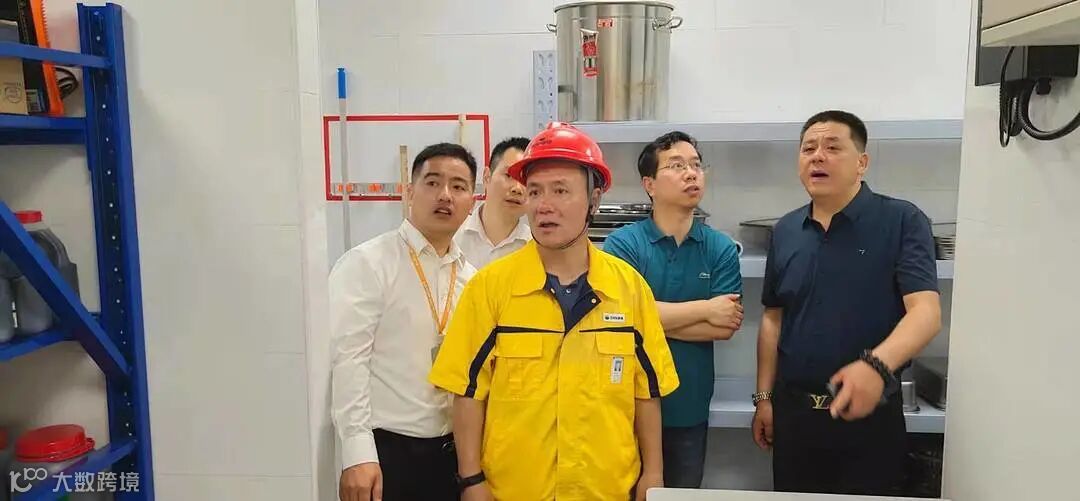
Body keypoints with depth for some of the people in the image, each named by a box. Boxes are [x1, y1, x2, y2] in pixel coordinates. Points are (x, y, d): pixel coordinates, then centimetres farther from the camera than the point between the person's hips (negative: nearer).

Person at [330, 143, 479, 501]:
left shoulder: (471, 278, 8)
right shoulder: (367, 263, -9)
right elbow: (347, 359, -14)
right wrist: (358, 453, -19)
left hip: (449, 450, 5)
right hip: (385, 448, -5)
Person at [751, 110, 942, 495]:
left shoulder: (903, 222, -9)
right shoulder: (785, 231, 6)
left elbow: (926, 312, -19)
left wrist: (876, 365, -37)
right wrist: (765, 397, 8)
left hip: (869, 411, -4)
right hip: (792, 408, 4)